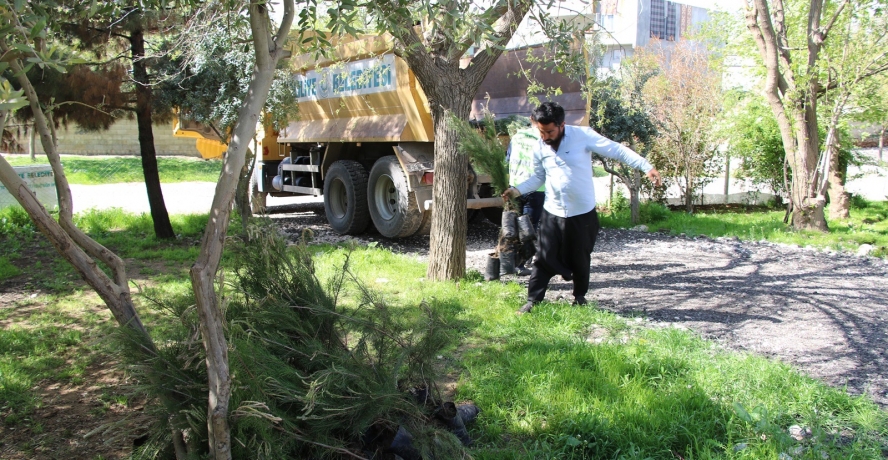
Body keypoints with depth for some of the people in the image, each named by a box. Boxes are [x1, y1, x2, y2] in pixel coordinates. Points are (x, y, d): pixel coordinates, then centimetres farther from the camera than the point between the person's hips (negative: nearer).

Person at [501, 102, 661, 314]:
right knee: (545, 258, 0)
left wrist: (647, 167, -20)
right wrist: (518, 190, -2)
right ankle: (533, 300, 10)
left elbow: (618, 150, -12)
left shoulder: (583, 135, -13)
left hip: (582, 213, -2)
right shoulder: (539, 148, 0)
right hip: (552, 213, 2)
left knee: (581, 259, 11)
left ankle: (580, 296, 32)